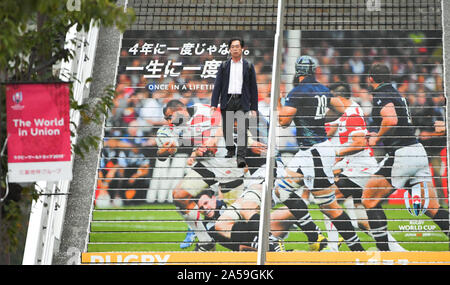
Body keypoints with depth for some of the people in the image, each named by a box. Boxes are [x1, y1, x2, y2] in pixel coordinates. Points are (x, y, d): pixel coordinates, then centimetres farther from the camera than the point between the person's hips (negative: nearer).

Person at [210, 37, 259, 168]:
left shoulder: (248, 66, 7)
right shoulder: (224, 66, 9)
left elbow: (253, 87, 7)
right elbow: (217, 85, 5)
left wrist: (254, 107, 3)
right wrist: (214, 104, -5)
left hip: (242, 102, -2)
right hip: (227, 101, 2)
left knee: (242, 129, -12)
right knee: (227, 129, 7)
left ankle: (241, 157, -16)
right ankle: (230, 149, 29)